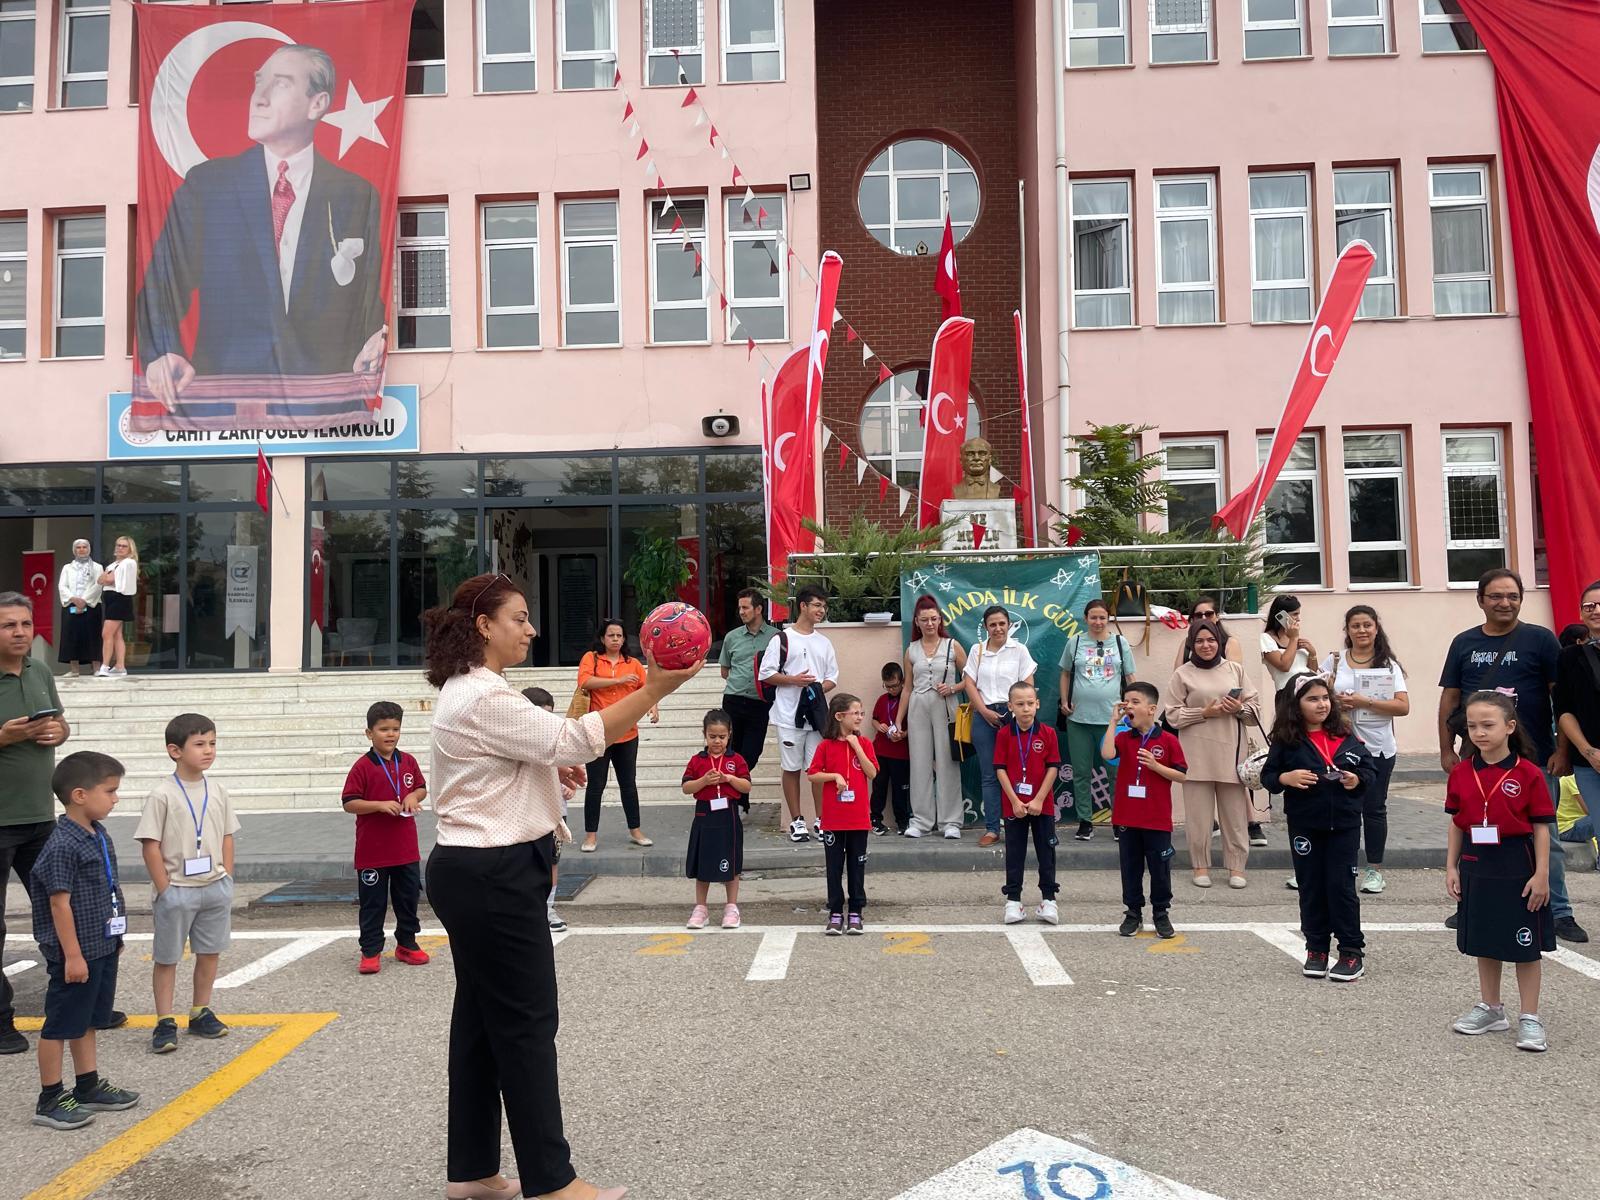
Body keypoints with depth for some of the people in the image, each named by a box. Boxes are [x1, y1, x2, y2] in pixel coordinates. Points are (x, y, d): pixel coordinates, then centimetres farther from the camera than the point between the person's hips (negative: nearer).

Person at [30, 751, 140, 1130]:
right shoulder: (62, 846, -21)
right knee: (60, 1025, 4)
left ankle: (88, 1087, 30)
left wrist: (115, 936, 21)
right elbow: (60, 903, -21)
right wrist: (72, 955, -19)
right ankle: (50, 1101, 15)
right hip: (76, 953, -9)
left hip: (102, 948, 9)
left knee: (88, 1021, 18)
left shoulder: (99, 836, 7)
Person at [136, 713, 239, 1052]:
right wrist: (164, 889, -12)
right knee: (166, 958, 7)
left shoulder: (218, 793, 3)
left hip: (215, 886, 5)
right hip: (176, 889, -5)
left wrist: (226, 878, 4)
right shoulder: (162, 795, -12)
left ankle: (201, 1013, 27)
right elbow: (150, 845, -11)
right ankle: (165, 1022, 16)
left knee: (210, 952, 13)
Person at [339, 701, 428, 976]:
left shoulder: (408, 762, 2)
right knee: (372, 903, 5)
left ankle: (406, 944, 27)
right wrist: (380, 805, -22)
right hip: (372, 850, -4)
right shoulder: (363, 766, -11)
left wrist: (414, 797, -7)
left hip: (406, 848, 4)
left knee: (408, 898, 13)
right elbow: (348, 803, -11)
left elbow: (422, 788, 15)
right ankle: (371, 951, 14)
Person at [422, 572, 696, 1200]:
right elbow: (572, 738, -26)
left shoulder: (465, 691, 15)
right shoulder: (484, 698, -19)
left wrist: (546, 768, 10)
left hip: (473, 872, 11)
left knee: (482, 1015, 15)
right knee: (527, 1022, -2)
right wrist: (652, 691, -28)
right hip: (492, 877, -11)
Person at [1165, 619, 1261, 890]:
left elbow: (1255, 706, 11)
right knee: (1198, 812, 2)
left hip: (1230, 751, 2)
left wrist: (1240, 709, -10)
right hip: (1196, 753, -2)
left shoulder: (1235, 669, 10)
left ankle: (1236, 867, 14)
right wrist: (1204, 713, -11)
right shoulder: (1182, 674, 4)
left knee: (1234, 811, 4)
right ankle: (1201, 866, 13)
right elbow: (1173, 715, 0)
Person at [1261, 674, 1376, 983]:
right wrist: (1286, 778, -20)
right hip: (1305, 826, 0)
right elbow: (1267, 776, 0)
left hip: (1344, 824, 0)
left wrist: (1358, 779, -12)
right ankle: (1317, 949, 22)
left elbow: (1370, 768, 8)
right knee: (1311, 887, 9)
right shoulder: (1286, 741, -3)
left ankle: (1352, 951, 13)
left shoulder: (1345, 737, 2)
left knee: (1341, 885, 2)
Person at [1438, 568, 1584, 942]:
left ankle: (1559, 912, 14)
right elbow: (1449, 698, 9)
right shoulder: (1464, 643, 7)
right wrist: (1446, 749, 4)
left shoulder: (1540, 639, -1)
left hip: (1534, 758, -3)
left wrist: (1562, 750, -8)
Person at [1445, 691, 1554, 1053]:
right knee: (1484, 940, 15)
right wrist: (1451, 867, 5)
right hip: (1476, 865, 5)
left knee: (1525, 945, 5)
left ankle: (1530, 1019, 15)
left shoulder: (1528, 773, -11)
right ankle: (1490, 1008, 29)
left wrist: (1541, 875, -11)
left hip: (1516, 866, -4)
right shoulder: (1461, 772, 1)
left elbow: (1541, 828, -8)